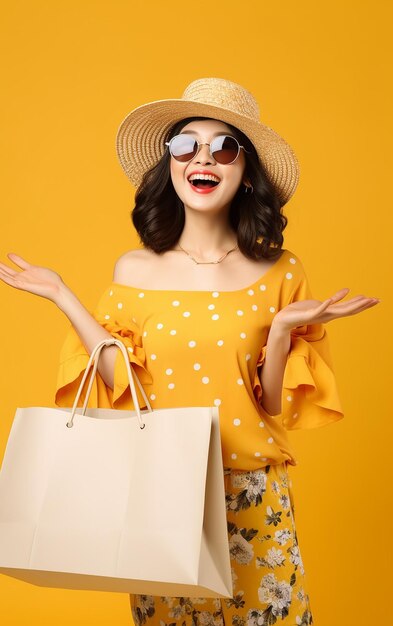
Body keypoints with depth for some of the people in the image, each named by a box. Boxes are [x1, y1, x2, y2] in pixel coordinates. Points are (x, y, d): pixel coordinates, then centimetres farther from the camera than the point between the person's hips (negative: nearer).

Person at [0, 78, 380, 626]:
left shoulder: (279, 273, -5)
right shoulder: (135, 271, -2)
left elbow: (278, 408, -3)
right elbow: (126, 393, -4)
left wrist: (282, 329, -19)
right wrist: (64, 298, -6)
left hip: (253, 498, 0)